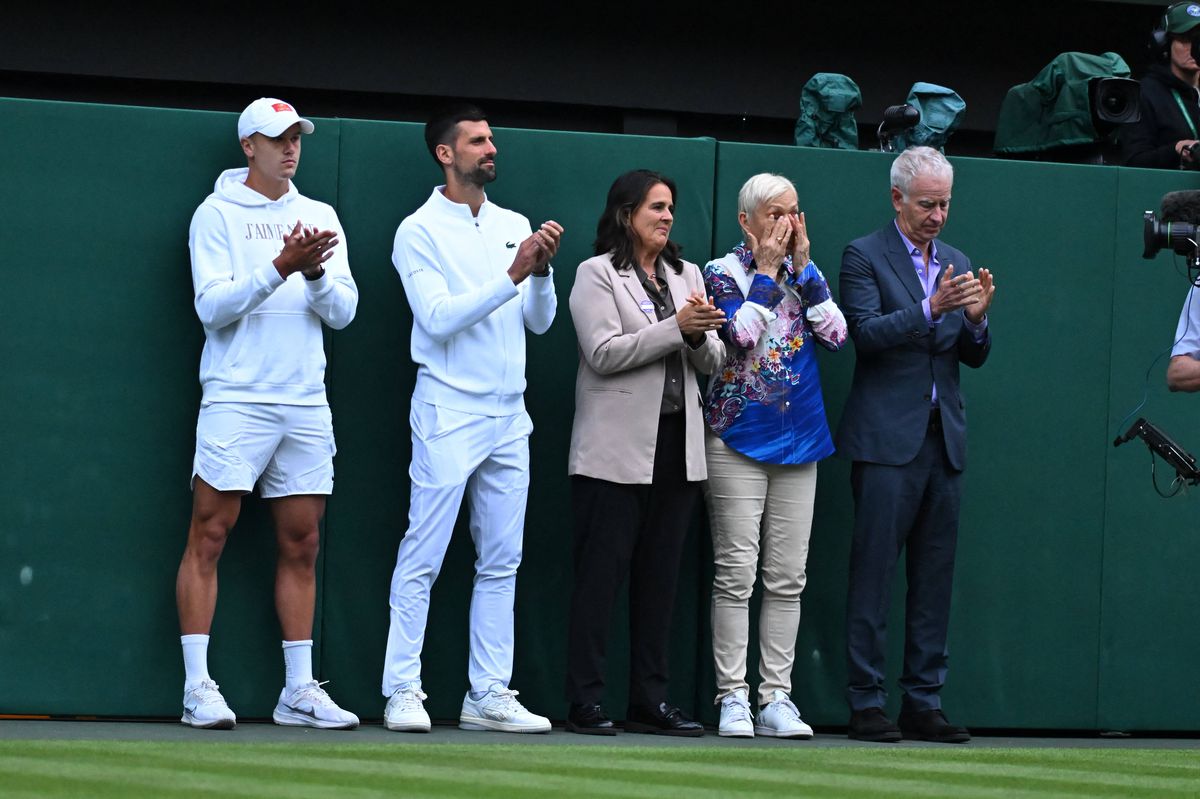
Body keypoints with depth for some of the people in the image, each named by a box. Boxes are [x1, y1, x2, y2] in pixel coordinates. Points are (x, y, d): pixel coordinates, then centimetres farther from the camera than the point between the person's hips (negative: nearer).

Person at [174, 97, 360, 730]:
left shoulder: (319, 217, 14)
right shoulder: (217, 214, 1)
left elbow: (343, 310, 6)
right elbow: (213, 306, -9)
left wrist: (316, 273, -13)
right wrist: (280, 267, -19)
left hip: (306, 404, 5)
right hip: (235, 399, -5)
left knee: (300, 546, 6)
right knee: (209, 536, -8)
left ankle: (299, 690, 10)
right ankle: (197, 687, -7)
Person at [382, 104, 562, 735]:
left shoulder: (515, 226, 13)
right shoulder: (420, 231, -4)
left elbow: (540, 321, 10)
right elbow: (437, 318, -15)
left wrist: (542, 270, -9)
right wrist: (511, 276, -20)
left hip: (509, 416, 6)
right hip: (449, 414, -6)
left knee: (501, 563, 6)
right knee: (422, 559, -7)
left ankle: (489, 694, 10)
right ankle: (403, 692, -3)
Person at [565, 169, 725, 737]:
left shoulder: (687, 276, 17)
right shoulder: (598, 274, 0)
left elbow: (711, 361, 13)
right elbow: (604, 353, -13)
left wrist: (703, 336, -10)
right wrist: (676, 328, -17)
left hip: (677, 445, 6)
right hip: (617, 449, -6)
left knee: (660, 575, 7)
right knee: (601, 573, -5)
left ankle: (649, 699, 10)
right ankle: (585, 701, -3)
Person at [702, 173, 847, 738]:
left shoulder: (805, 275, 11)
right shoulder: (724, 273, -2)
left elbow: (836, 335, -3)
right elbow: (741, 333, -19)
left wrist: (801, 268, -5)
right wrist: (765, 271, -10)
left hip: (798, 439, 5)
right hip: (738, 438, -4)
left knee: (787, 578, 3)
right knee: (736, 573, -6)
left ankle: (776, 698, 6)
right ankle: (732, 697, -4)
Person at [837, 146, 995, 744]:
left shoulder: (957, 264, 17)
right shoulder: (864, 256, 1)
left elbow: (975, 357, 14)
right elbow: (865, 332, -12)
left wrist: (976, 318, -7)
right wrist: (930, 309, -23)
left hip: (943, 439, 6)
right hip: (886, 440, -6)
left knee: (935, 577, 5)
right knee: (873, 571, -6)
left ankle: (924, 703, 9)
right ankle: (865, 703, -4)